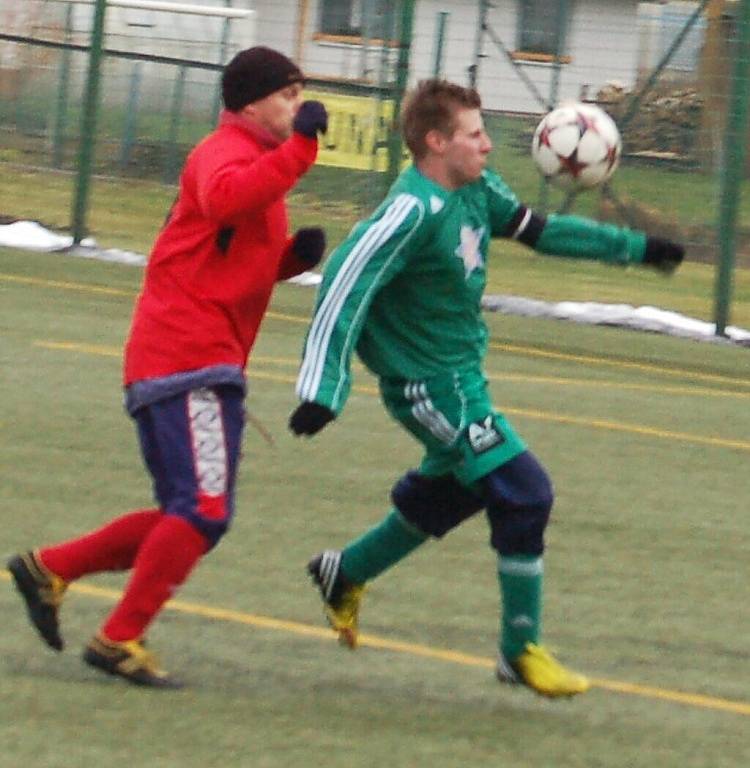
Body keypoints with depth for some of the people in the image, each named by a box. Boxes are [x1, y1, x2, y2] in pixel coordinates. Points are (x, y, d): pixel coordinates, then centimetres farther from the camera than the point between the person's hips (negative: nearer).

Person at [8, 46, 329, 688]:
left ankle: (50, 570, 16)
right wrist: (299, 147, -34)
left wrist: (294, 256, 11)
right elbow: (225, 200, -33)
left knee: (189, 518, 12)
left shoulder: (257, 161, 24)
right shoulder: (226, 151, -8)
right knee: (205, 511, -13)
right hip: (189, 360, -10)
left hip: (204, 364, 10)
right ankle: (121, 639, -8)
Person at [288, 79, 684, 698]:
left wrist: (634, 247, 19)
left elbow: (538, 230, 17)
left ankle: (344, 574, 43)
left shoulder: (476, 189, 2)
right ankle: (522, 651, 1)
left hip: (460, 373, 10)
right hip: (427, 384, -10)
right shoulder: (416, 211, -25)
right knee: (524, 494, -11)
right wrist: (323, 389, -32)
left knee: (449, 493, 24)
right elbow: (345, 284, -27)